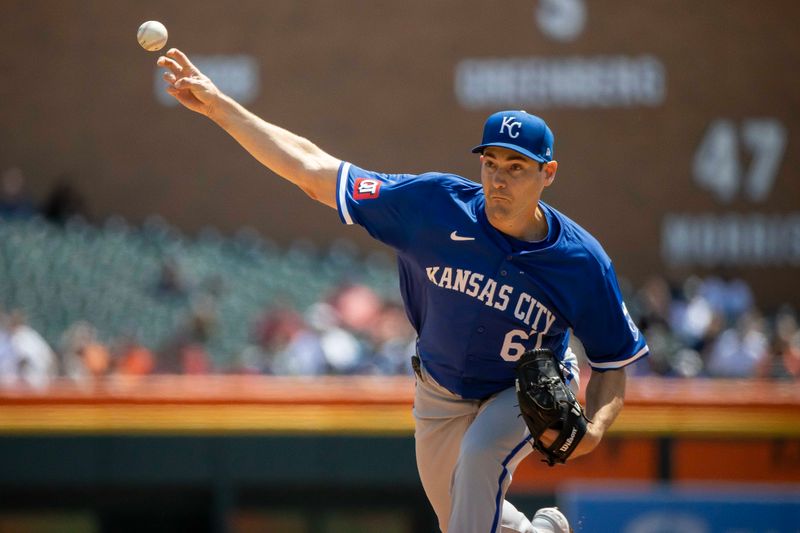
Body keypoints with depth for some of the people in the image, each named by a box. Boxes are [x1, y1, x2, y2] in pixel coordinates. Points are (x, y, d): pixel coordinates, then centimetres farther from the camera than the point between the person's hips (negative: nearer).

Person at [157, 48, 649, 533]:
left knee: (479, 455, -34)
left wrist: (593, 429, -36)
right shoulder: (438, 205, -26)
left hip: (528, 392, -3)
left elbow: (614, 366, -15)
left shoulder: (582, 263, -28)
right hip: (442, 390, 3)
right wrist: (219, 106, -27)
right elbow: (315, 172, -23)